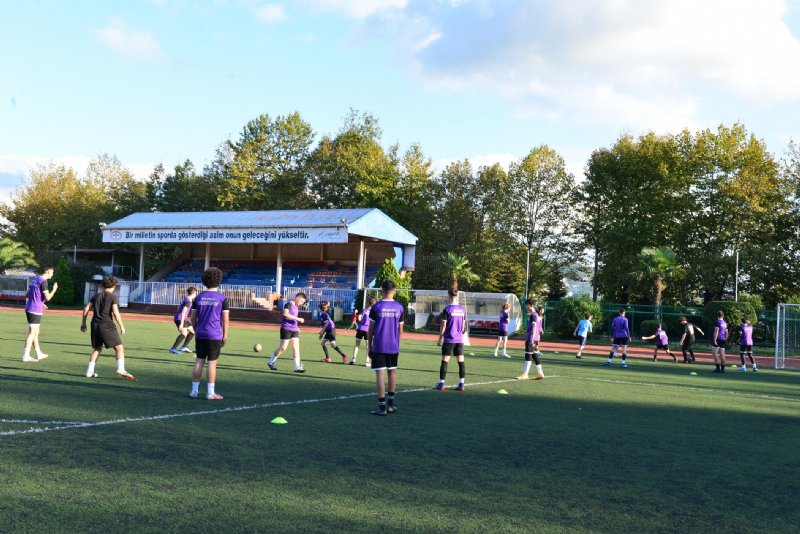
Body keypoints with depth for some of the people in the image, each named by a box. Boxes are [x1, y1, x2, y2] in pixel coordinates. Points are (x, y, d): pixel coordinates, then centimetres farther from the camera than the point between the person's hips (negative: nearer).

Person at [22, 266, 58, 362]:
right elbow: (47, 297, -18)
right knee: (32, 333, -5)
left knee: (35, 332, 16)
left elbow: (27, 295, 21)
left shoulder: (35, 280, 15)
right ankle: (26, 356, -5)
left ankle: (39, 354, 26)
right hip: (35, 311, -9)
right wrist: (54, 290, -1)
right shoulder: (43, 281, -13)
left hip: (29, 309, 9)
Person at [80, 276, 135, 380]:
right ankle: (121, 369, -18)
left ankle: (90, 371, 16)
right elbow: (115, 312, -12)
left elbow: (86, 309, 10)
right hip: (107, 325, -6)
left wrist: (83, 322, 18)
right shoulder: (113, 296, -1)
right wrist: (121, 326, -7)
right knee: (119, 347, -4)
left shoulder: (96, 296, 15)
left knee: (97, 348, 20)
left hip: (95, 325, 6)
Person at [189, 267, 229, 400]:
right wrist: (225, 336, 2)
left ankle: (194, 391, 11)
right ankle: (211, 393, 2)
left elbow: (193, 318, 8)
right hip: (215, 335, -3)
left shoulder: (198, 297, 5)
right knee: (212, 363, -1)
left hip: (201, 334, 4)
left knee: (199, 361, 8)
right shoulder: (222, 298, -5)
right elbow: (225, 320, -5)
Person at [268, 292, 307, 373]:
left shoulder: (296, 307, 15)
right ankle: (271, 362, 15)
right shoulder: (289, 304, -10)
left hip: (294, 330, 8)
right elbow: (285, 314, -28)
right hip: (286, 329, -8)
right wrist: (298, 319, -29)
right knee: (283, 347, -2)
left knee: (296, 347, -2)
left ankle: (297, 367, -4)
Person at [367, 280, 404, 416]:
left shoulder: (376, 307, -5)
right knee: (392, 372, 18)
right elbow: (400, 330, 7)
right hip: (394, 346, 3)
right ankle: (391, 403, 25)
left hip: (379, 346, -3)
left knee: (380, 374, -3)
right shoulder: (399, 307, 2)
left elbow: (370, 330, -3)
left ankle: (382, 407, -5)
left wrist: (370, 347, 6)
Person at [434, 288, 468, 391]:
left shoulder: (447, 309, -9)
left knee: (445, 361, 1)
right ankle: (461, 384, 4)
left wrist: (440, 339, 0)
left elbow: (443, 326, -8)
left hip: (449, 339, -4)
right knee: (461, 361, 5)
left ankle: (441, 384, 2)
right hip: (459, 339, 4)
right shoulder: (462, 309, 5)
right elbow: (463, 326, 12)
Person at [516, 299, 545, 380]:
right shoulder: (536, 314, 16)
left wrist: (532, 339, -24)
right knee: (535, 355, 12)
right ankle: (540, 373, 14)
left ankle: (525, 374, -5)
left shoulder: (533, 315, -13)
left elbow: (534, 327, -20)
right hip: (536, 338, 9)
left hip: (531, 338, -9)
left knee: (528, 355, -6)